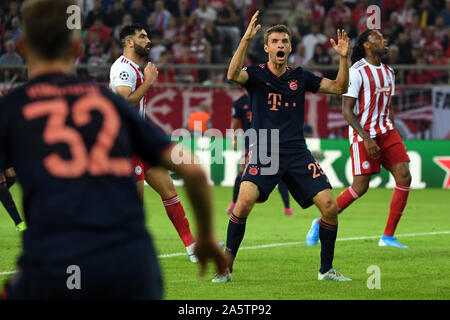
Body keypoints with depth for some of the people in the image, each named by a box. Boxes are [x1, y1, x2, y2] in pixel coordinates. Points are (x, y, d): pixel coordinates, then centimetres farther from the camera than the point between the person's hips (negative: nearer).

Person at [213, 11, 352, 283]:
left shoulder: (300, 77, 12)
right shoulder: (256, 74, 1)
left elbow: (340, 87, 14)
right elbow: (234, 75, -21)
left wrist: (344, 57, -1)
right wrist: (246, 39, -30)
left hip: (297, 153, 3)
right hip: (263, 153, -3)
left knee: (330, 206, -8)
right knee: (244, 201, -25)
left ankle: (326, 269, 10)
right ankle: (226, 268, -12)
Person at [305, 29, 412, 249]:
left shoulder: (388, 73, 15)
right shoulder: (357, 72, -10)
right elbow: (346, 110, -13)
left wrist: (393, 138, 18)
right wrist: (367, 139, -20)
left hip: (386, 132, 7)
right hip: (362, 134, -7)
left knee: (404, 177, -8)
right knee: (360, 187, -9)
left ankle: (388, 236, -2)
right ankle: (321, 223, 11)